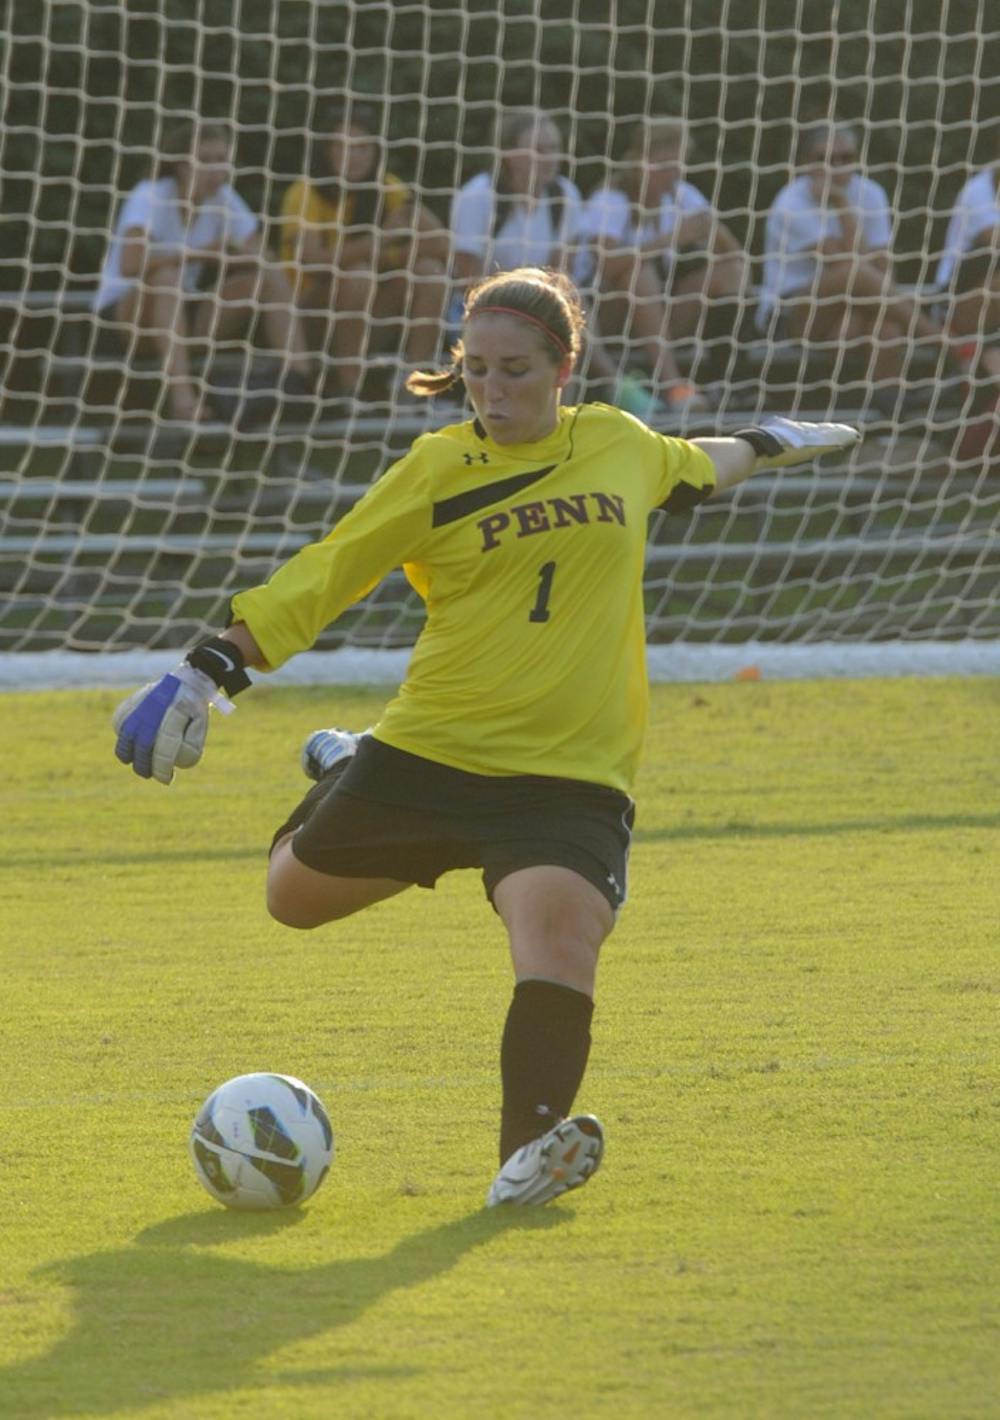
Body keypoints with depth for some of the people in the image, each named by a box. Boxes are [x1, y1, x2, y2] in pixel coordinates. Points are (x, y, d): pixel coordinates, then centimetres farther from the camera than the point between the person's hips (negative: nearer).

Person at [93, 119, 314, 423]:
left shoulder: (223, 198, -1)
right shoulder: (151, 196, -18)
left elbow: (265, 261, -5)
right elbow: (130, 265, -35)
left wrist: (223, 255, -24)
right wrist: (197, 254, -32)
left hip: (184, 312, 5)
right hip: (122, 311, -5)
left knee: (268, 279, -12)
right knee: (167, 277, -37)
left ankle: (300, 380, -23)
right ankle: (181, 394, -47)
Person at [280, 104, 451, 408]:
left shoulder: (389, 189, -3)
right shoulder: (306, 194, -15)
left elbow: (441, 245, -13)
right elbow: (314, 262, -30)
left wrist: (389, 256, -24)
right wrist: (379, 240, -33)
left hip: (368, 309, 4)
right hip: (311, 310, -4)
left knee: (430, 271, -19)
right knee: (357, 274, -33)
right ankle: (347, 393, -28)